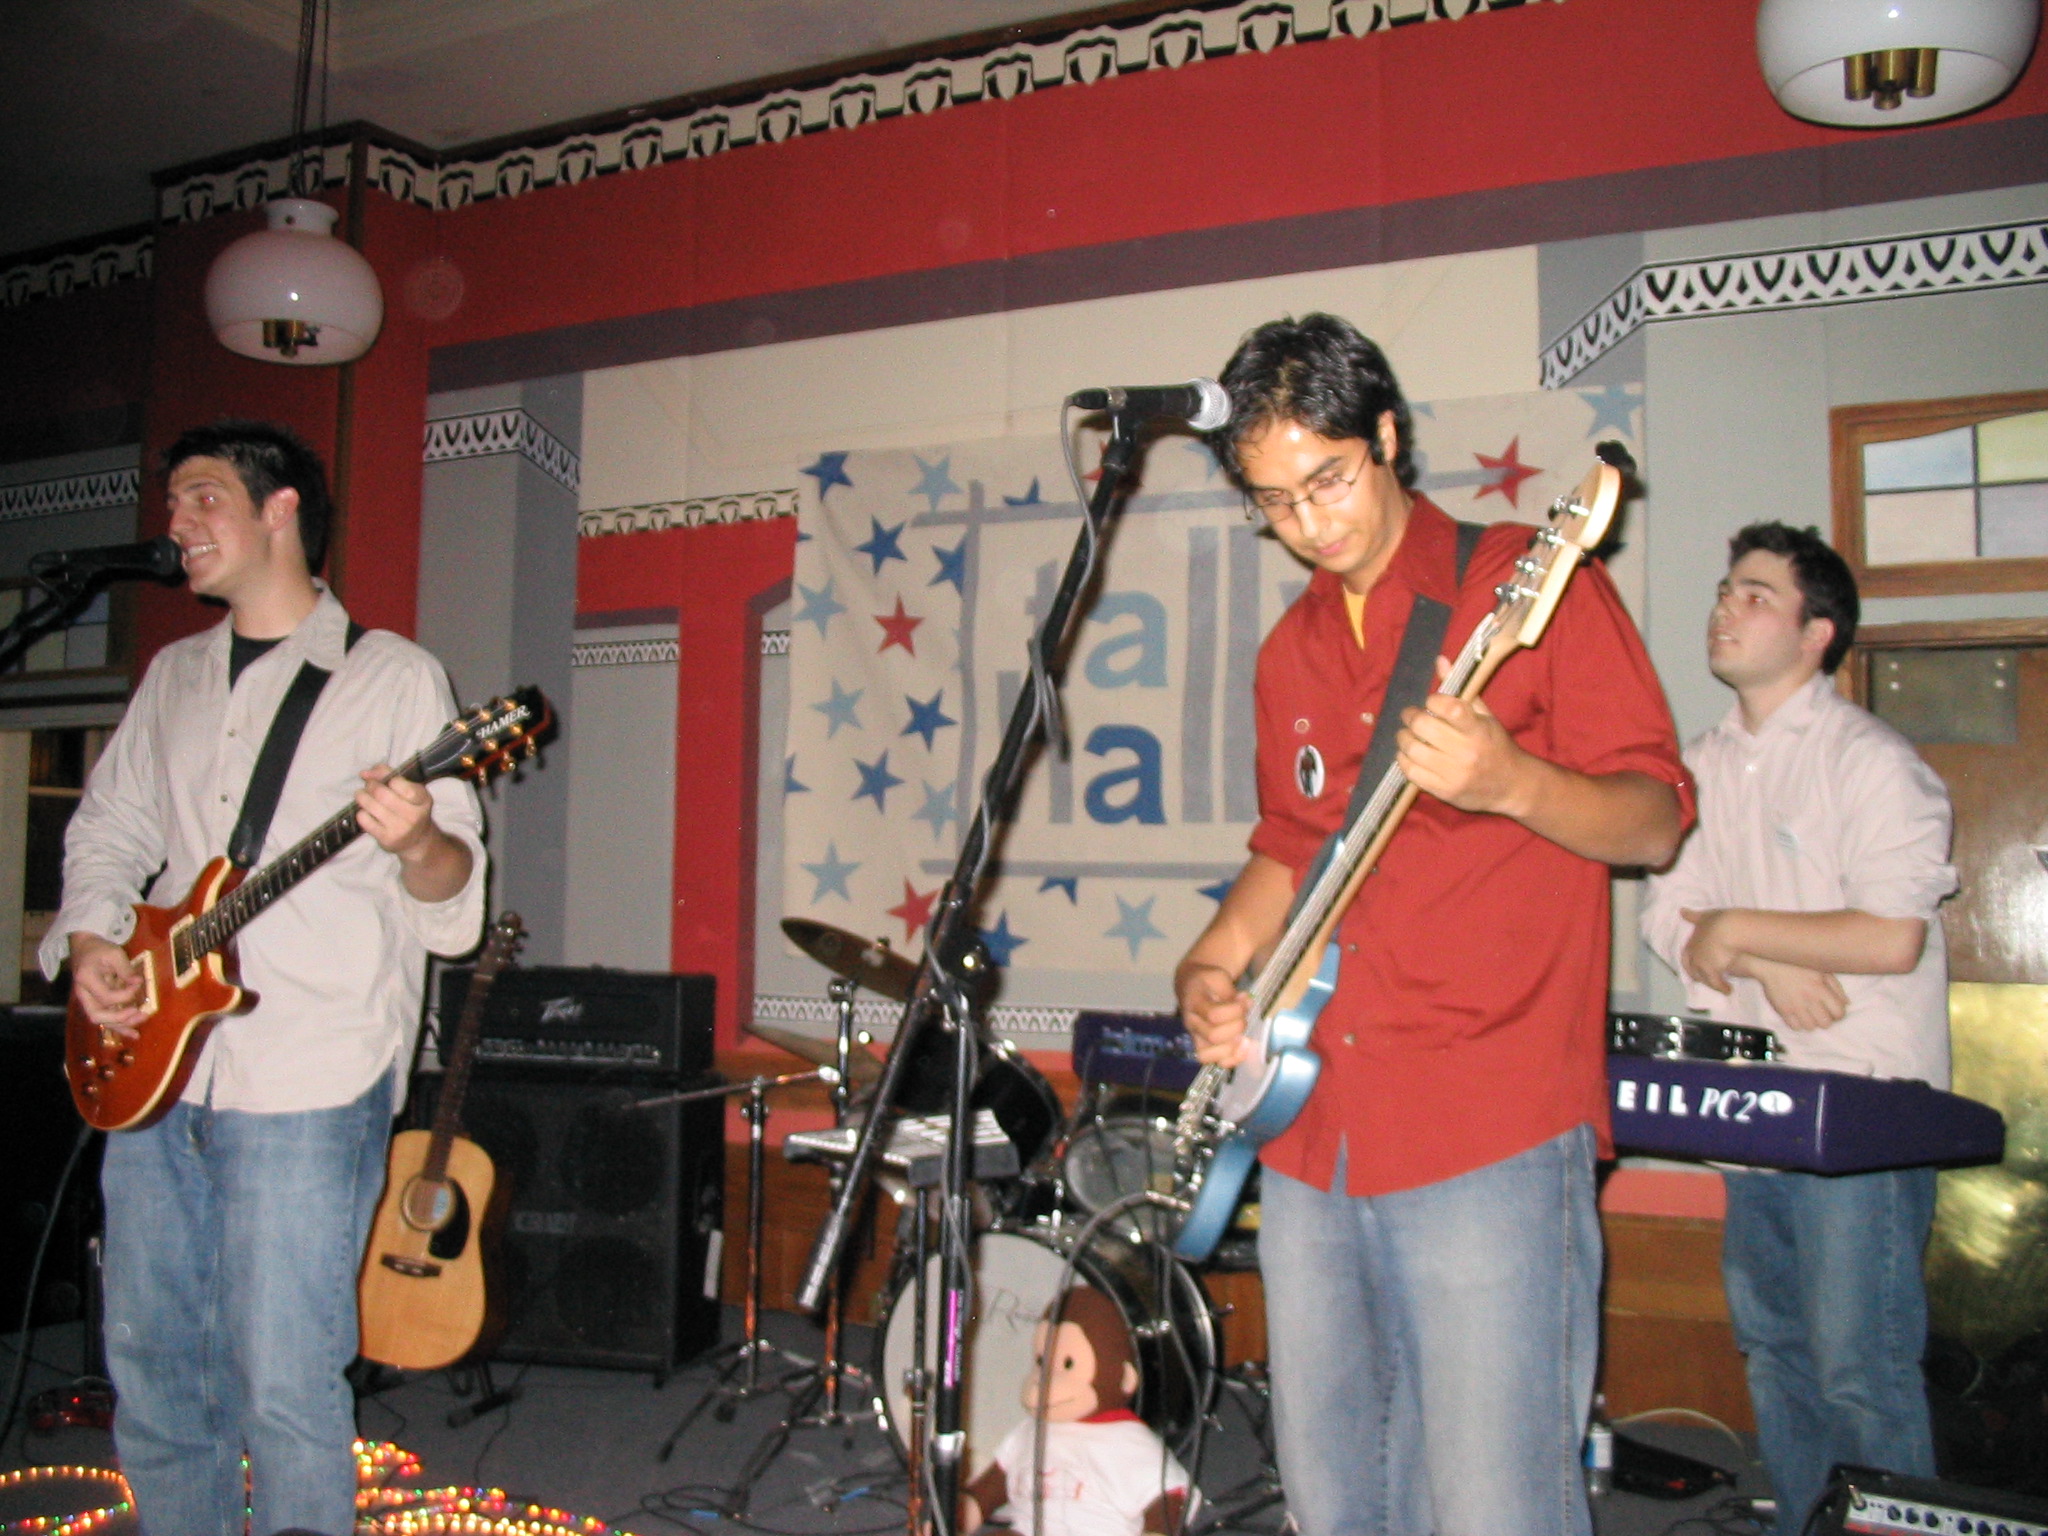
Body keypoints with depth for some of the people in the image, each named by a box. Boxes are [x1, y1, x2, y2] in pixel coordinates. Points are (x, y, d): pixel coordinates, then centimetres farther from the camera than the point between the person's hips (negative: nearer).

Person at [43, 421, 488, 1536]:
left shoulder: (391, 675, -3)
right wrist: (88, 941, 1)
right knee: (149, 1362, 16)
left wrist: (416, 843, -30)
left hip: (305, 1084, -6)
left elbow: (453, 899, -7)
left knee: (282, 1383, -2)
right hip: (153, 1067, 6)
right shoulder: (174, 675, 15)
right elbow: (108, 829, 20)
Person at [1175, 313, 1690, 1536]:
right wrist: (1214, 966, 8)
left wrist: (1509, 784, -25)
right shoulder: (1293, 650, 16)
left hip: (1488, 1137, -6)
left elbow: (1655, 821, -5)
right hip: (1310, 1135, 6)